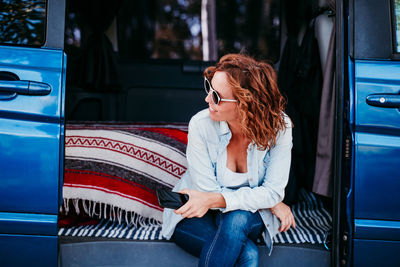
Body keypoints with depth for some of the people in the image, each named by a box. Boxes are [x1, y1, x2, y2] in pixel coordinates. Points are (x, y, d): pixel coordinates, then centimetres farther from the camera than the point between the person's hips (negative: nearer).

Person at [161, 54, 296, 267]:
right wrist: (272, 203, -16)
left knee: (237, 220, -36)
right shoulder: (201, 125, -20)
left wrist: (214, 200, -31)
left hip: (248, 215, 2)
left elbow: (273, 191, -18)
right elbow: (208, 191, -16)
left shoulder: (279, 127, -19)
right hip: (195, 217, -1)